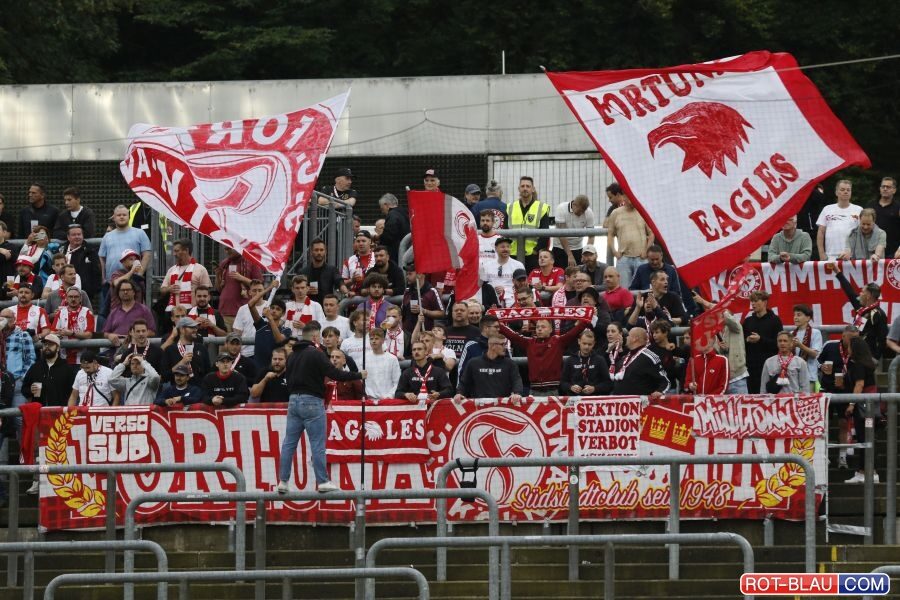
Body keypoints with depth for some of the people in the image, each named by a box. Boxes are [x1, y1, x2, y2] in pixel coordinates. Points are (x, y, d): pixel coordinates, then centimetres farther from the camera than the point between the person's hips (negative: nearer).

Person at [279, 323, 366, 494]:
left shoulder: (292, 356, 11)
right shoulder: (315, 354, -12)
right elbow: (335, 374, -15)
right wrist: (359, 375, -5)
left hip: (293, 401, 7)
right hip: (312, 402, -7)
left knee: (289, 443, 7)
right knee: (318, 444, -1)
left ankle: (283, 481, 6)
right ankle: (323, 482, 0)